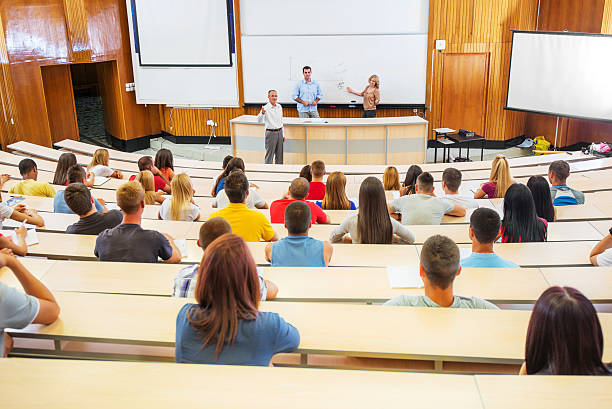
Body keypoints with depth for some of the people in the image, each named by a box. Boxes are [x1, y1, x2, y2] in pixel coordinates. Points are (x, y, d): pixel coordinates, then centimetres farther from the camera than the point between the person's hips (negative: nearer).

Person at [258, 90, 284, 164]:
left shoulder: (279, 107, 9)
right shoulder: (266, 108, -11)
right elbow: (259, 120, -24)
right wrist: (262, 113, -45)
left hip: (279, 132, 6)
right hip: (271, 133, -6)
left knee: (280, 155, 12)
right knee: (269, 155, -1)